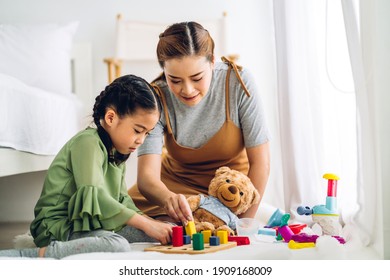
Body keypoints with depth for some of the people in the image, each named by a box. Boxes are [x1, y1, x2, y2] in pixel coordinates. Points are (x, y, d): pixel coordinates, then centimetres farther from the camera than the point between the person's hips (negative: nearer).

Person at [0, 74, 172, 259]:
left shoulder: (118, 152, 18)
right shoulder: (88, 142, -13)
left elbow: (121, 199, 17)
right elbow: (94, 197, -24)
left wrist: (148, 221, -1)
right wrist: (145, 224, -23)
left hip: (94, 225, 10)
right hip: (60, 226, -10)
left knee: (162, 233, -2)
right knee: (117, 246, -36)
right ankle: (37, 255, -26)